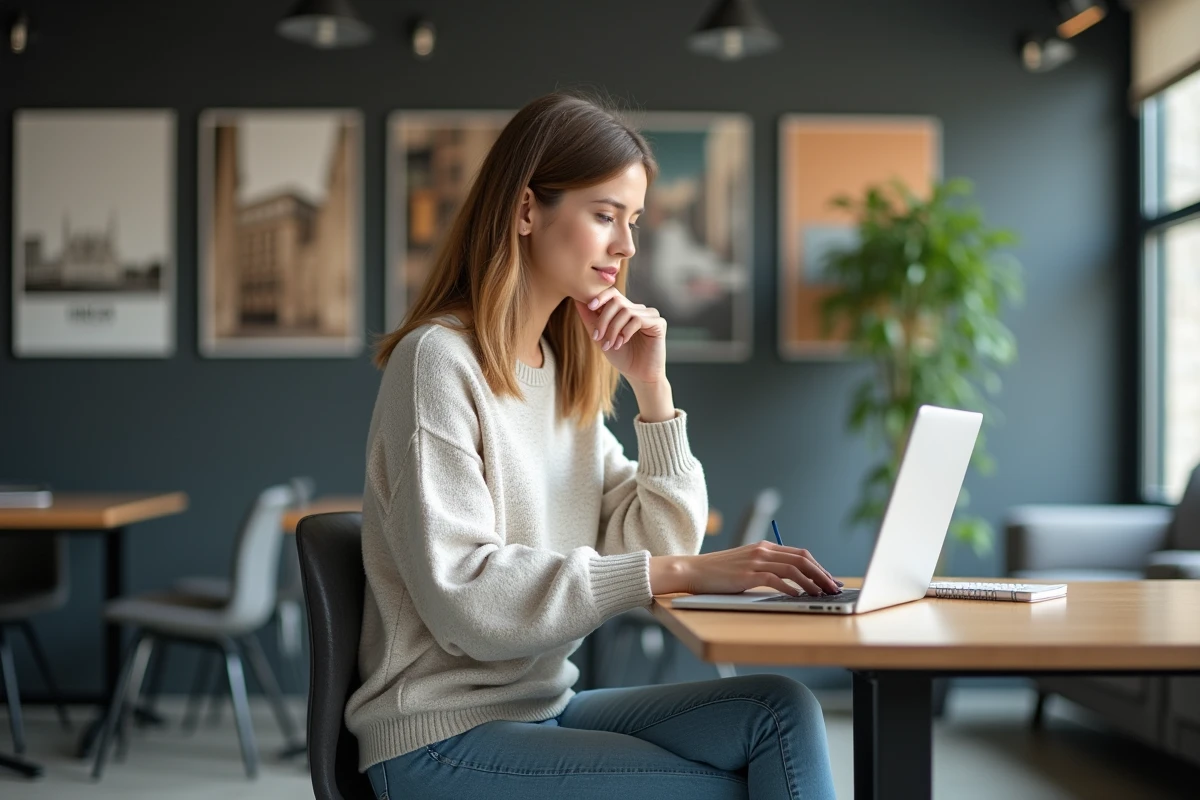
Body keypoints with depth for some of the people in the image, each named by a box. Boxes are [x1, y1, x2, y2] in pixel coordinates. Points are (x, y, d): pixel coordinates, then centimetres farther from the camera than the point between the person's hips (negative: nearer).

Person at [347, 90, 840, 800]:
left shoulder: (566, 371, 11)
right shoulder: (438, 361, -13)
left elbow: (656, 547, 5)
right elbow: (463, 596, -24)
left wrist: (652, 387, -4)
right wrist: (677, 572, -28)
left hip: (545, 708, 7)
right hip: (445, 740, -7)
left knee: (781, 711, -13)